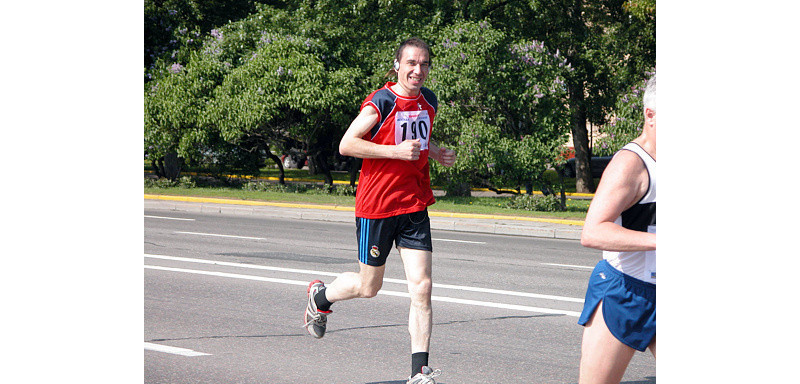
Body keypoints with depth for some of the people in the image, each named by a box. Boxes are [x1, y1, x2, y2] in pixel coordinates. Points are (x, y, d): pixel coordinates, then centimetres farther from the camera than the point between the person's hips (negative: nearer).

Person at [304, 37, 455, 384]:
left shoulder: (429, 101, 8)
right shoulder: (381, 103, -14)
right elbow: (346, 145, -15)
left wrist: (435, 152, 7)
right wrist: (396, 151, -22)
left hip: (415, 205, 5)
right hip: (377, 204, -5)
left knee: (421, 287, -7)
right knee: (369, 287, 9)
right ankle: (320, 295, 42)